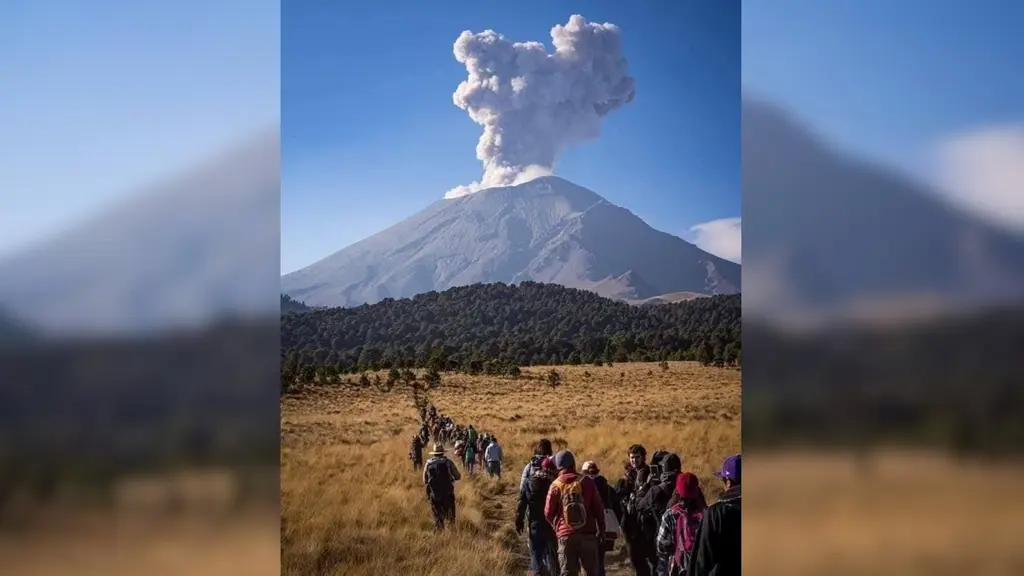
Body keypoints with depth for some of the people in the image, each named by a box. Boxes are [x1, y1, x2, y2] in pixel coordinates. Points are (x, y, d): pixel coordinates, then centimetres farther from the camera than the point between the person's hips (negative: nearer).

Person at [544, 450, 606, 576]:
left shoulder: (555, 485, -2)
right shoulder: (586, 481, -1)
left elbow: (548, 513, 2)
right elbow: (598, 507, 1)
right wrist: (601, 528, 13)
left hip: (565, 535, 0)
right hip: (588, 534, 0)